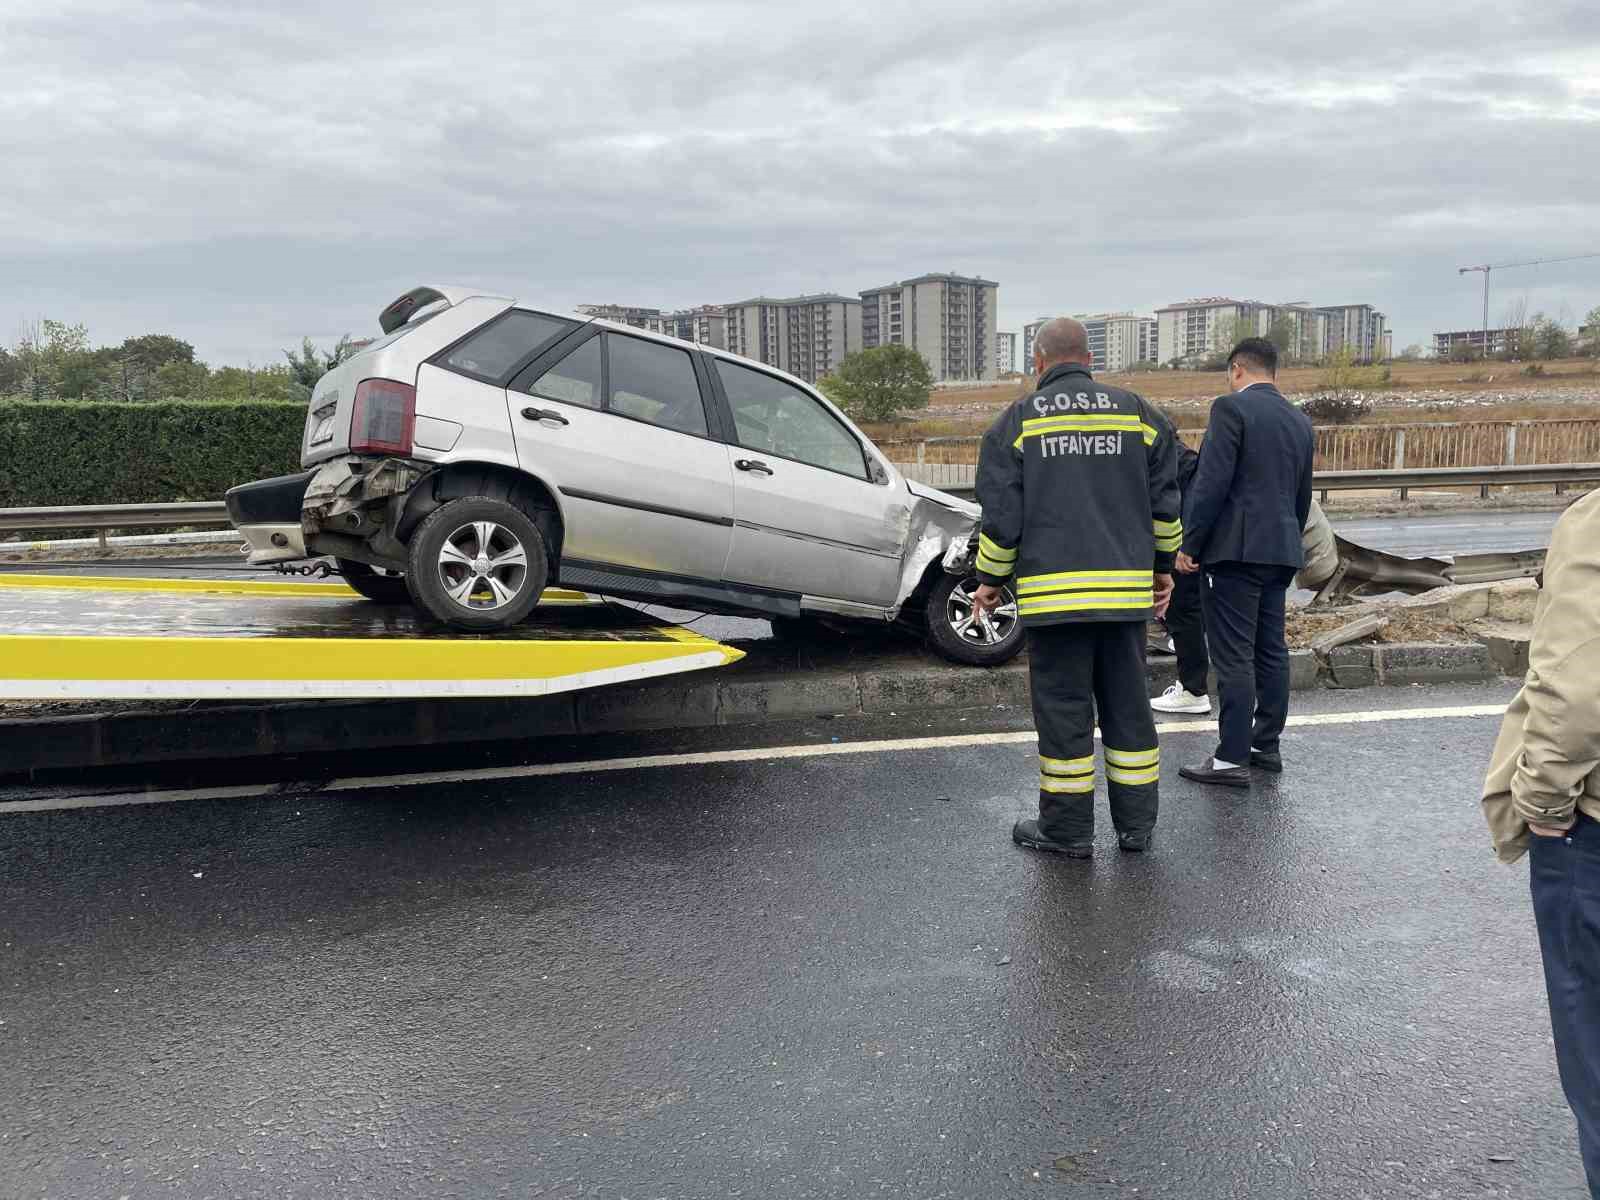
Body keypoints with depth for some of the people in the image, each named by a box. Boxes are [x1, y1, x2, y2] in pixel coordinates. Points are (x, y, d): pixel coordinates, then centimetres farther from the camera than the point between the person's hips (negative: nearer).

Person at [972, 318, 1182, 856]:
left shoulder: (1019, 419, 2)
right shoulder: (1136, 410, 10)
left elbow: (1001, 513, -1)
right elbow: (1165, 499, 11)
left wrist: (990, 579, 10)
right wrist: (1162, 565, 22)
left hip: (1053, 589, -3)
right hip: (1127, 587, 3)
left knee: (1062, 705, 3)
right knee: (1127, 703, 11)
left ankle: (1067, 828, 10)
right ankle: (1136, 823, 19)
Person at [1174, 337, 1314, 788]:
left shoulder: (1231, 407, -9)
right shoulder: (1300, 422, 15)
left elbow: (1212, 483, -16)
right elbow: (1303, 498, 20)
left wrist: (1190, 545, -10)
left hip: (1235, 548, -8)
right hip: (1281, 551, 8)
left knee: (1234, 656, -7)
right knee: (1271, 650, 13)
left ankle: (1233, 758, -5)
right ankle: (1266, 745, 21)